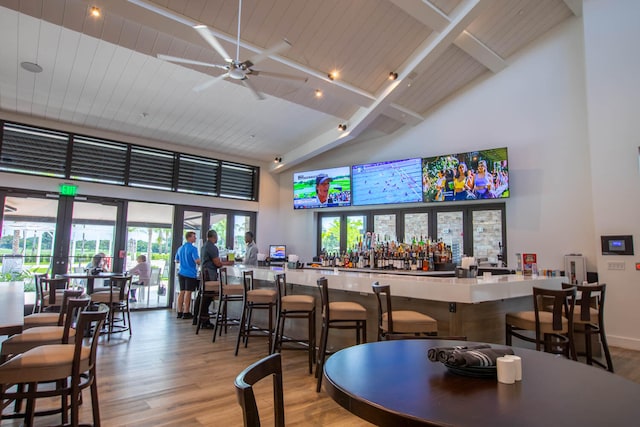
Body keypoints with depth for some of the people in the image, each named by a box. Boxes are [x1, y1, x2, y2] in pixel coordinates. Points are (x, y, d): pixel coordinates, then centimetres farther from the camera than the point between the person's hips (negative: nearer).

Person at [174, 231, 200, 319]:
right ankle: (186, 313, 3)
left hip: (181, 273, 7)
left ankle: (179, 312, 15)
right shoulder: (193, 248, -13)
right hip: (190, 274, -7)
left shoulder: (180, 248, 12)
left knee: (182, 292, 11)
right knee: (188, 292, -2)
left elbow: (176, 260, 21)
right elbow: (197, 260, -22)